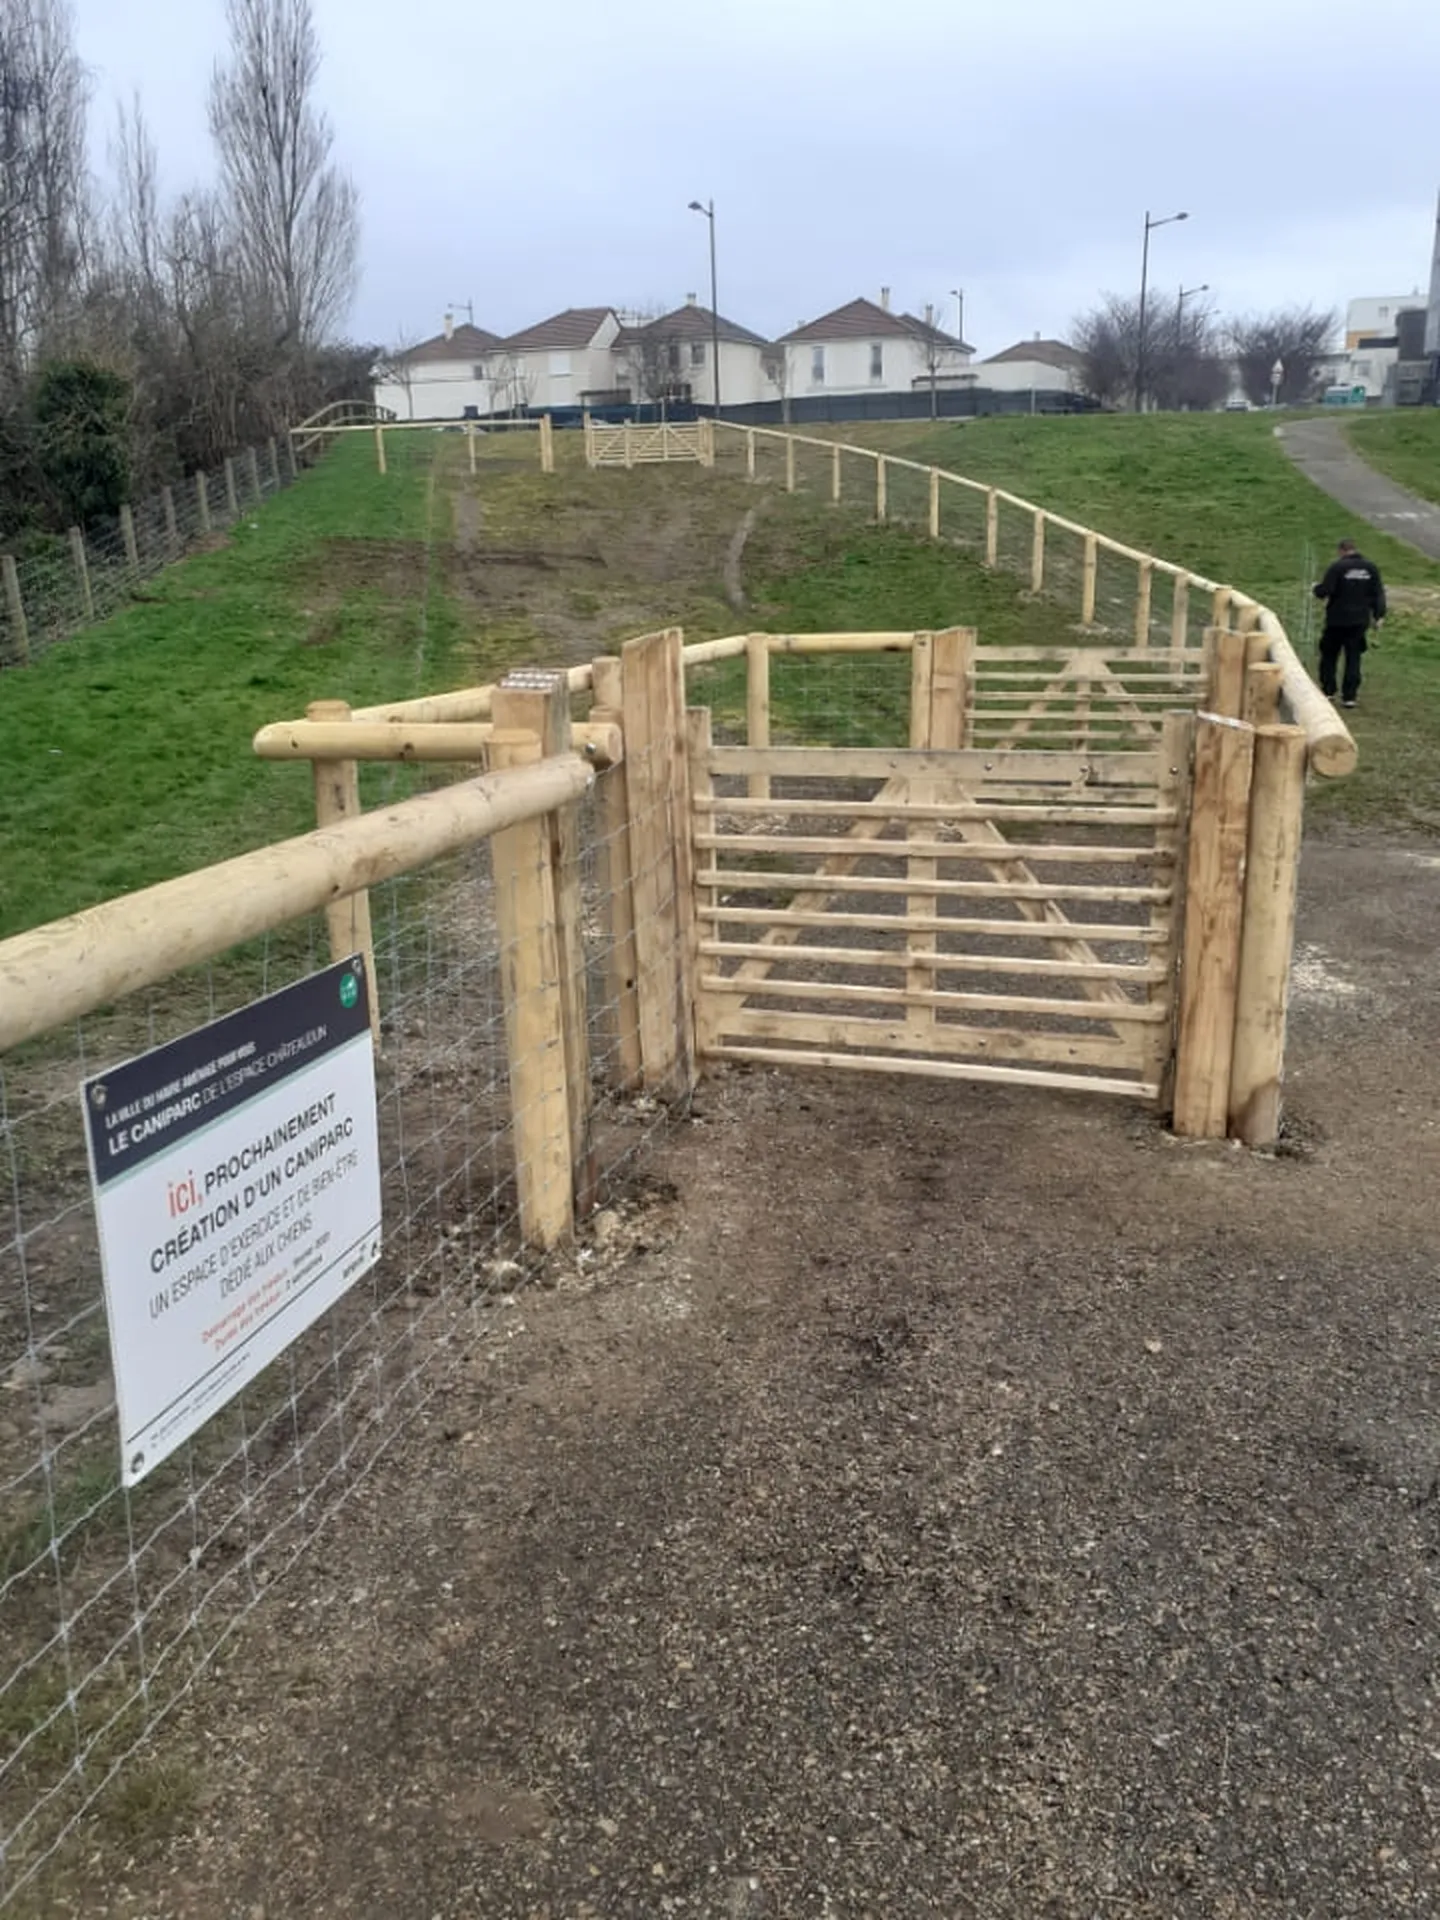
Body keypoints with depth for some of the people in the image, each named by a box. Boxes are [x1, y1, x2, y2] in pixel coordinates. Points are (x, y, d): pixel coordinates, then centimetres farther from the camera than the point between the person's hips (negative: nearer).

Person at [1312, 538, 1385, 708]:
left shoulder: (1337, 567, -12)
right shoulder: (1371, 568, 4)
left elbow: (1323, 591, -15)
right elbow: (1378, 594, 5)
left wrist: (1316, 587, 7)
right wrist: (1378, 615, 11)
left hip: (1337, 620, -4)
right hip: (1360, 621, 4)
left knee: (1329, 655, 13)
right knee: (1353, 658, 7)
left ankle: (1327, 690, 16)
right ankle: (1349, 696, 3)